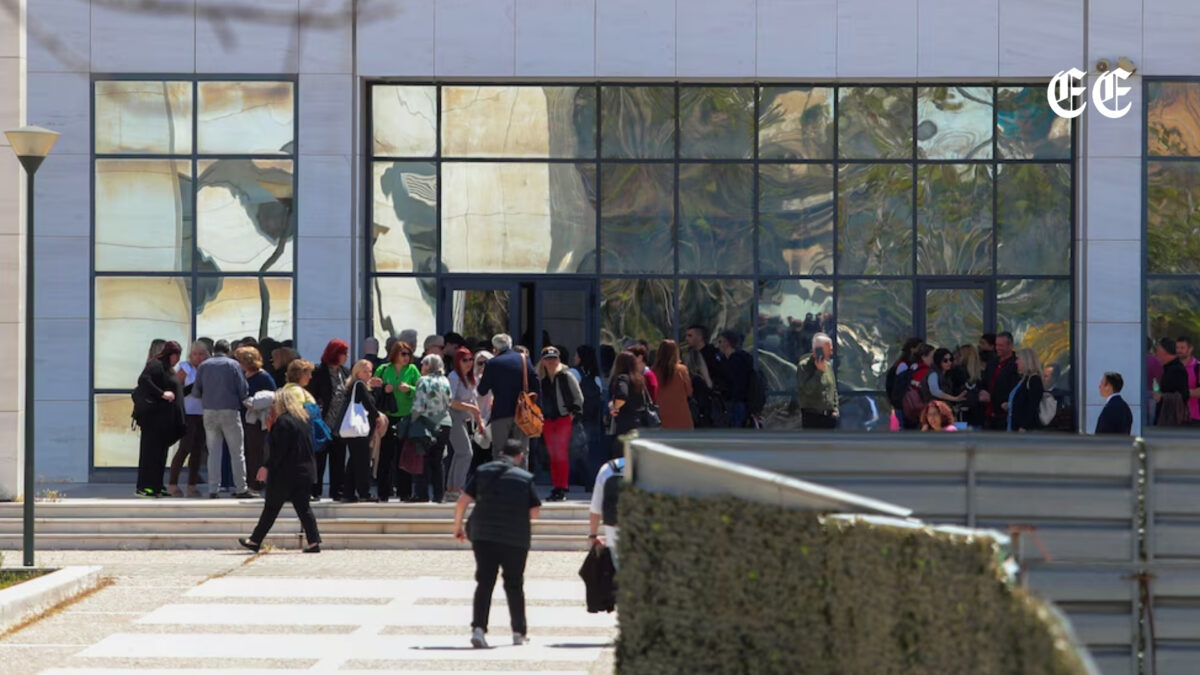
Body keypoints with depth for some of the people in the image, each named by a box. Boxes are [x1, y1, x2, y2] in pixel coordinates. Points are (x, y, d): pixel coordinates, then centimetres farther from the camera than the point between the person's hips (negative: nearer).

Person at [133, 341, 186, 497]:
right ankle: (144, 487, -8)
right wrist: (162, 393, -24)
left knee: (160, 452, 11)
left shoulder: (167, 369, 22)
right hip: (154, 415, -10)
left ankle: (156, 486, 15)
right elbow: (143, 380, -22)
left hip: (165, 418, 10)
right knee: (151, 450, -9)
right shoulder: (156, 365, -8)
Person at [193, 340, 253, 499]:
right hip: (230, 411, -3)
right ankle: (240, 489, 3)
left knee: (213, 452, 8)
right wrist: (240, 399, 17)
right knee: (237, 452, 4)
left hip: (210, 412, 3)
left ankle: (213, 489, 4)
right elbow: (243, 390, -4)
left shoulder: (203, 366, 4)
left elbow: (196, 392, 5)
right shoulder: (233, 365, -2)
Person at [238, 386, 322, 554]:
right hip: (305, 471, 7)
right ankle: (314, 541, -1)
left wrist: (267, 467, -15)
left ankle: (255, 540, 10)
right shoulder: (304, 420, 11)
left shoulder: (283, 421, -14)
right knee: (302, 507, 7)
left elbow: (279, 450, -19)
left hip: (285, 473, -7)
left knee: (271, 508, 2)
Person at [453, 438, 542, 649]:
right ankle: (519, 632, 19)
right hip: (516, 537, -1)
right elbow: (534, 512, -2)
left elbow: (463, 501, -2)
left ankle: (478, 628, -12)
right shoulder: (525, 478, -1)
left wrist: (458, 526, 9)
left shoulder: (482, 471, 3)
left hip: (483, 535, 1)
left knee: (484, 583, 3)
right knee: (514, 585, 11)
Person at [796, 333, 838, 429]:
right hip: (811, 417, -7)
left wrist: (835, 409, 7)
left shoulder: (828, 365, 9)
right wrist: (819, 371, -22)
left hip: (829, 416, 7)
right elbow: (807, 389, -22)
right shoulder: (804, 366, -10)